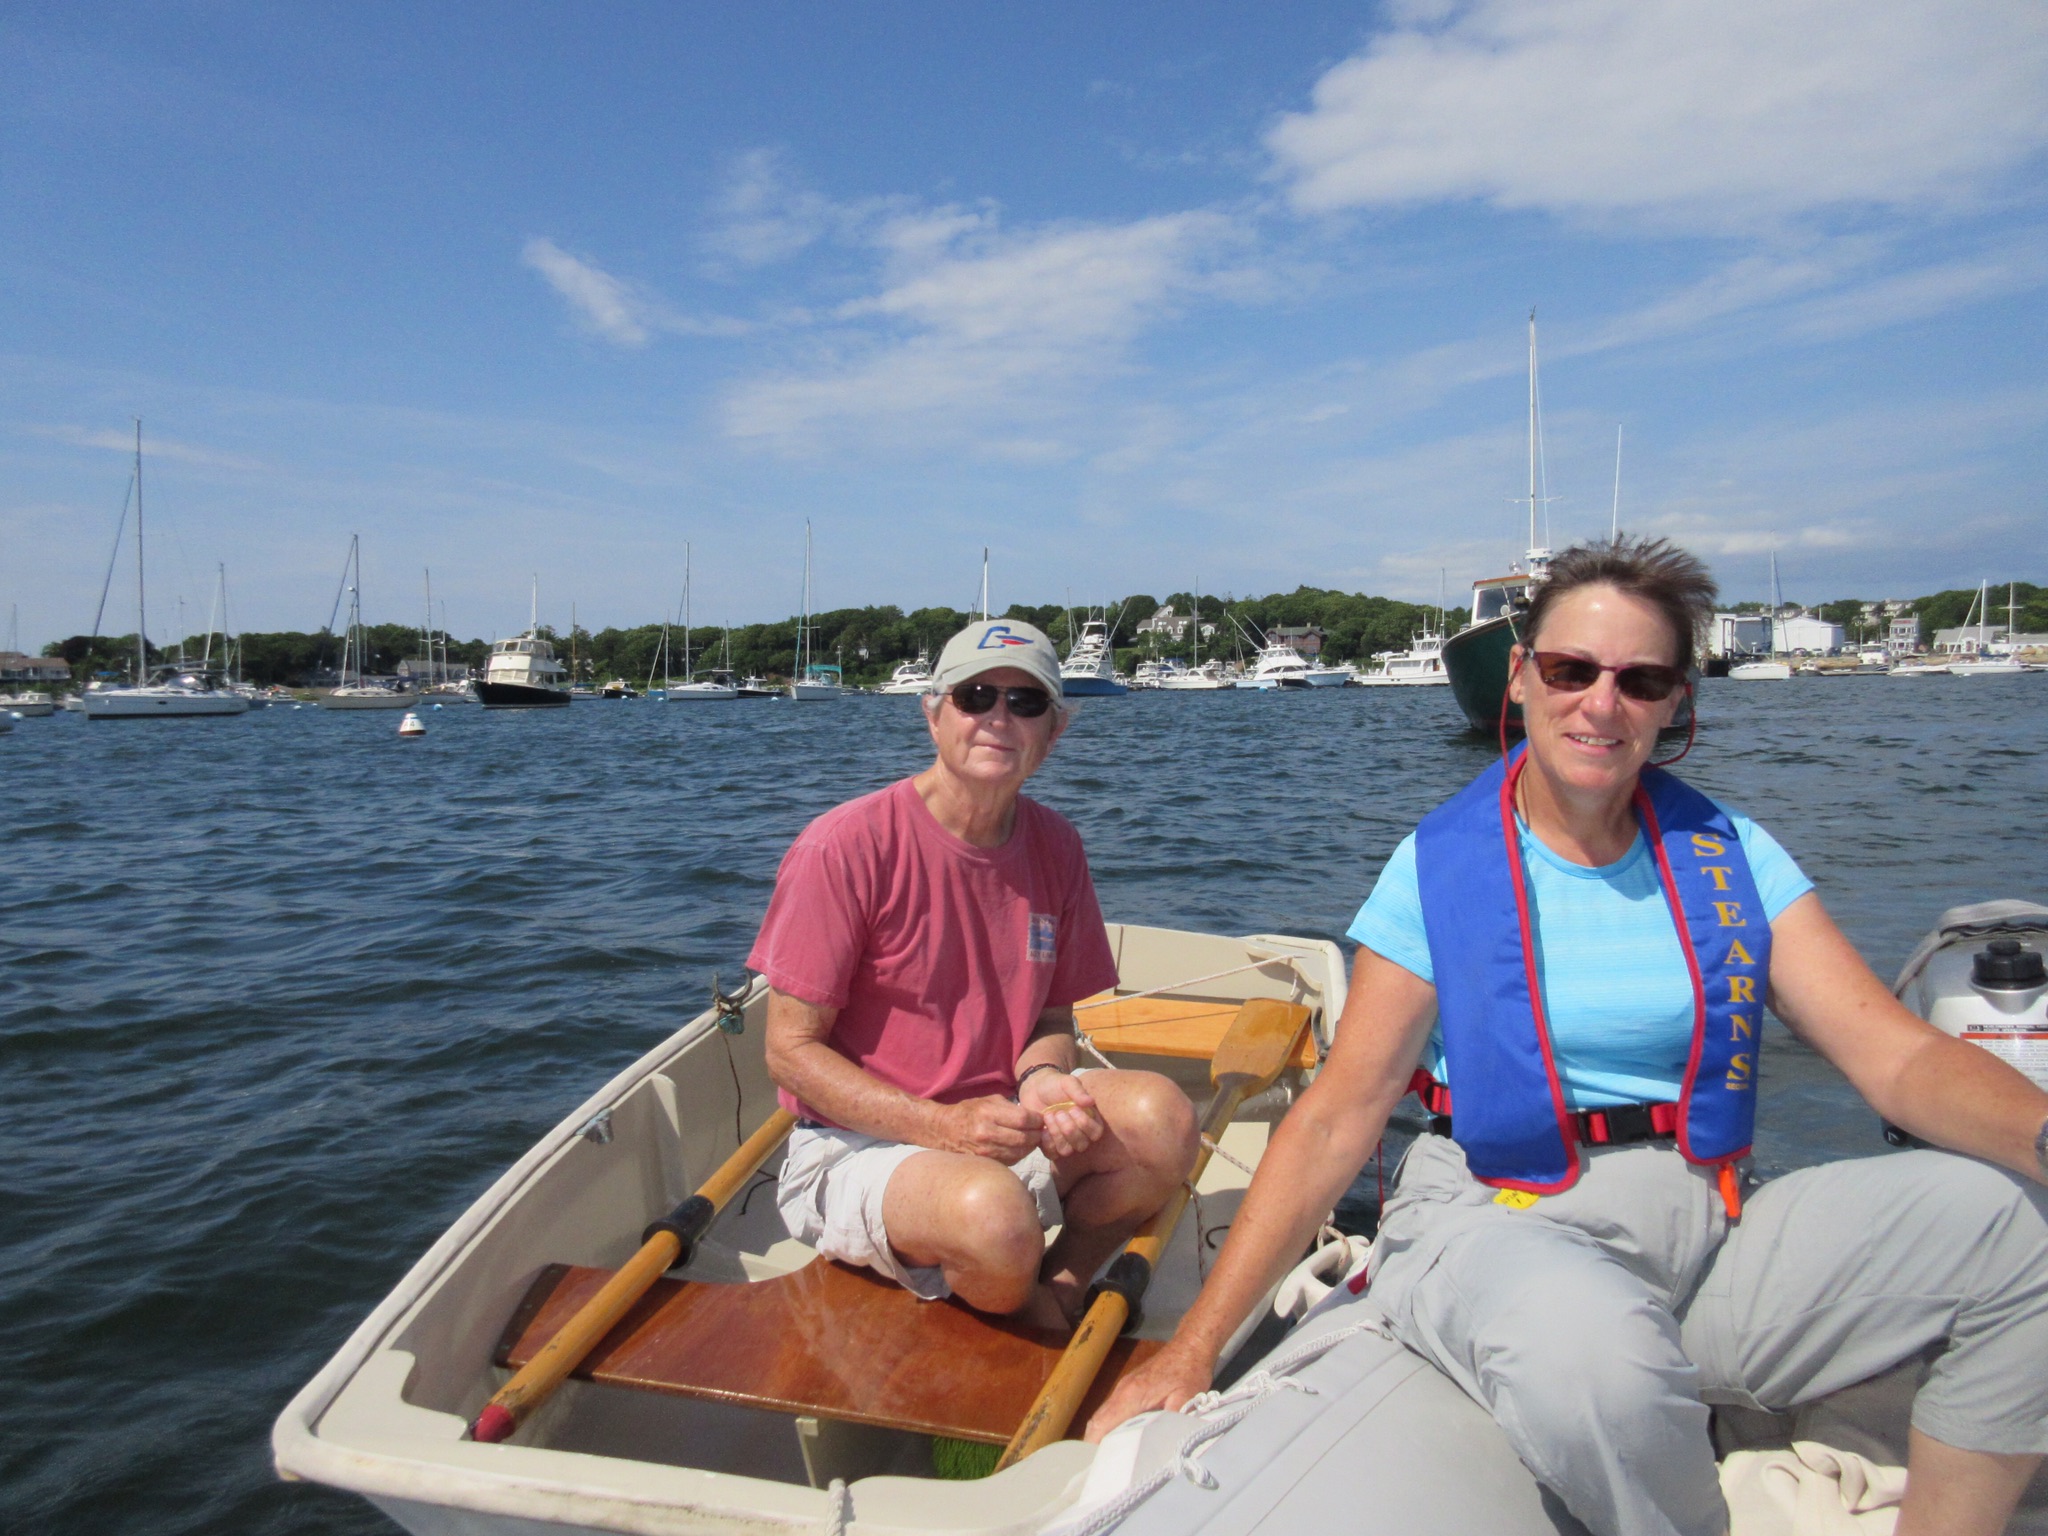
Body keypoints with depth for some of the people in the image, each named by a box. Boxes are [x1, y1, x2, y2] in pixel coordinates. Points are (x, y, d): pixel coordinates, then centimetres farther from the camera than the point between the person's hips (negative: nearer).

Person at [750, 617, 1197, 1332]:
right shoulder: (846, 845, -16)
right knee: (995, 1213, -35)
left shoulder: (1054, 846, 2)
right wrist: (940, 1125, -23)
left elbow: (1052, 1019, 11)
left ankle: (1053, 1294, 2)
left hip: (999, 1122, 5)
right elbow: (791, 1050, -13)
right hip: (854, 1143, -5)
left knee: (1162, 1118, -22)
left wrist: (1043, 1082, -14)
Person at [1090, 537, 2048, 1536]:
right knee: (1597, 1355, -36)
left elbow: (1896, 1054, -1)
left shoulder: (1727, 856, 5)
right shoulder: (1440, 868, -5)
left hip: (1710, 1225, 4)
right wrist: (1196, 1344, -13)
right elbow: (1336, 1120, -7)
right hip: (1496, 1219, -3)